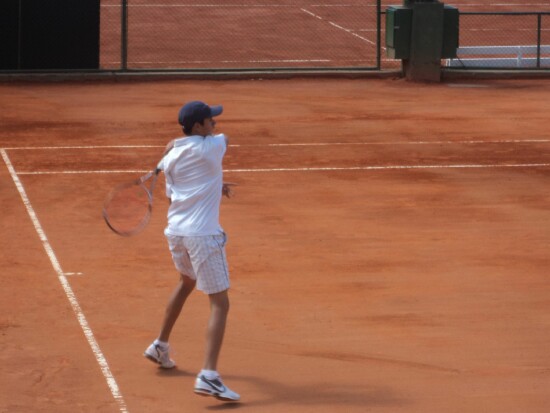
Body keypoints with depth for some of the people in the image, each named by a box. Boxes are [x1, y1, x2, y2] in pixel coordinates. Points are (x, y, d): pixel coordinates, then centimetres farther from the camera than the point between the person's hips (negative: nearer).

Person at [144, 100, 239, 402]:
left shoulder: (171, 159, 9)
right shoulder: (212, 147, -9)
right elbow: (222, 137, 16)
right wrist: (177, 143, 20)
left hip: (176, 231, 7)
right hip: (203, 235, -7)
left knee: (187, 281, 35)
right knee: (219, 303, -6)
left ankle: (160, 346, 48)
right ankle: (208, 376, -20)